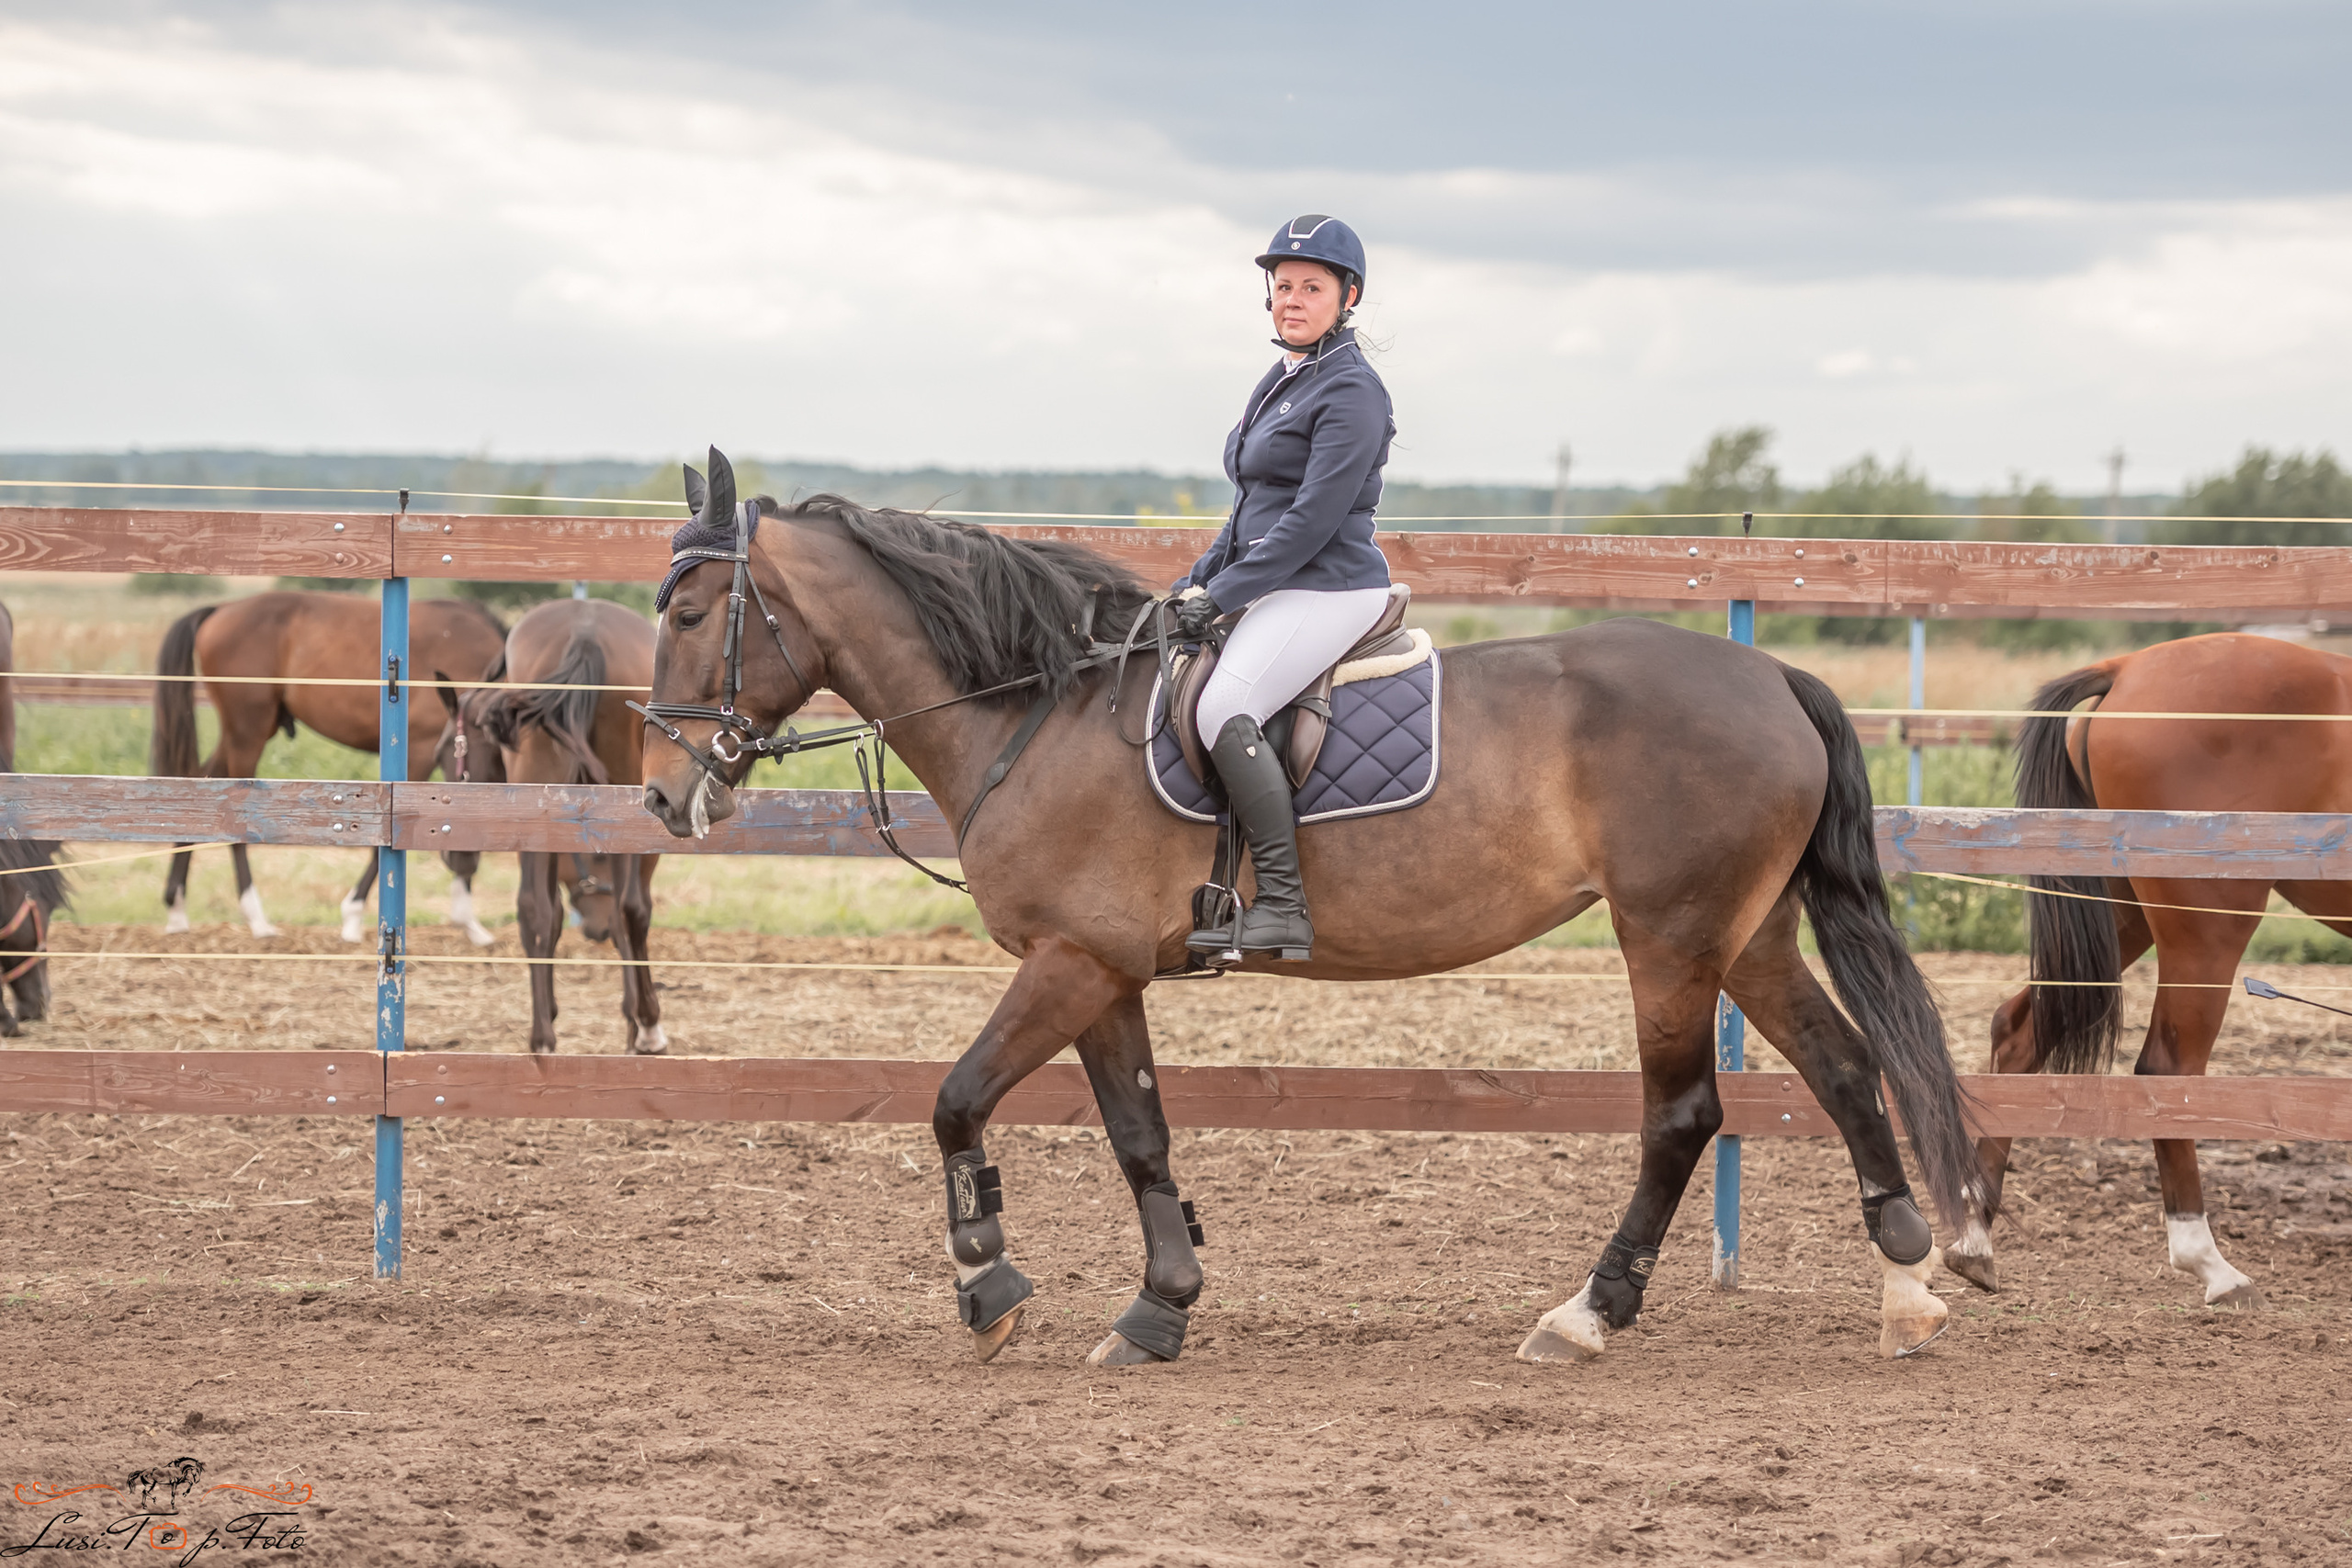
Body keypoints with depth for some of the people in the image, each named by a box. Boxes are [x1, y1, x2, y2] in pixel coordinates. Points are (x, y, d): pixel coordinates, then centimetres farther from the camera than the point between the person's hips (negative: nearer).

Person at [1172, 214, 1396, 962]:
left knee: (1224, 708, -29)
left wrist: (1221, 593, -17)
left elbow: (1313, 518, -19)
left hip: (1329, 590, -10)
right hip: (1278, 591, 11)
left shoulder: (1350, 391, -13)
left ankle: (1283, 907, -30)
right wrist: (1199, 580, 13)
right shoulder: (1282, 381, 18)